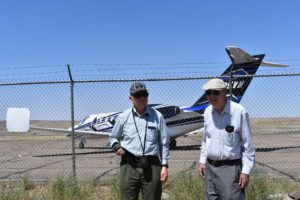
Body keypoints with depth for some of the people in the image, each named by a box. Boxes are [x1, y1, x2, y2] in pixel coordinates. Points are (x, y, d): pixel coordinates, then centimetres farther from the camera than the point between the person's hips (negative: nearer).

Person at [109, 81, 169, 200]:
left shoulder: (157, 116, 5)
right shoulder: (123, 117, 5)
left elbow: (164, 143, 8)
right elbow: (113, 137, 18)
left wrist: (164, 165, 3)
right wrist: (116, 146, -5)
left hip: (152, 166, 0)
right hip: (129, 166, 0)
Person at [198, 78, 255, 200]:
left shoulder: (239, 111, -15)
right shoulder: (207, 112, 3)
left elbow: (247, 144, -10)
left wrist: (246, 171, -12)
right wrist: (202, 161, 12)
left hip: (231, 167, -6)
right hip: (210, 167, 6)